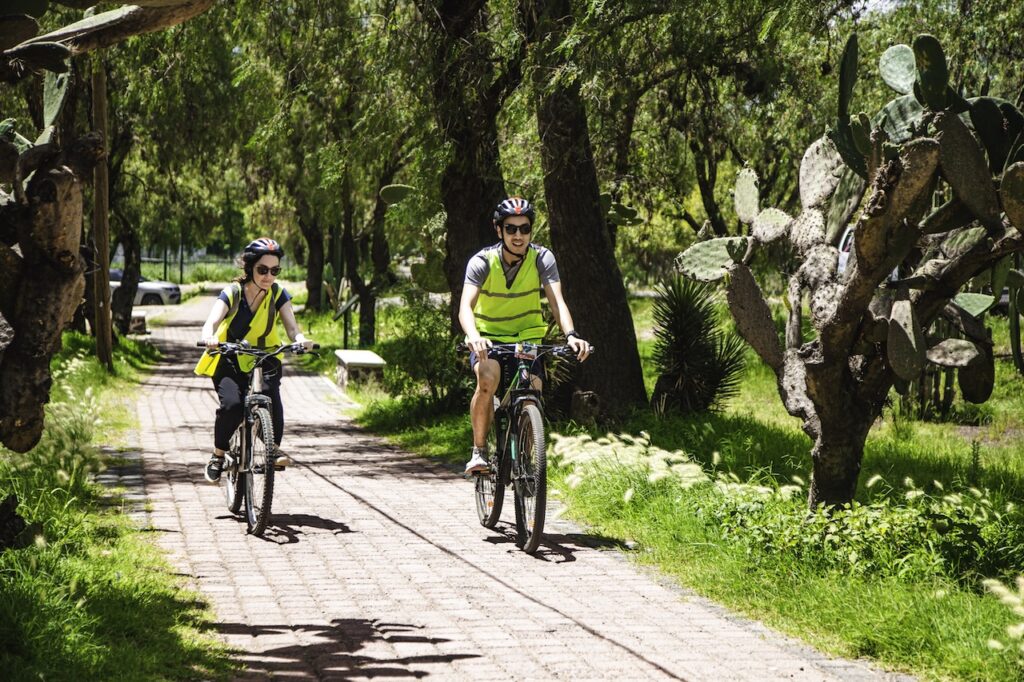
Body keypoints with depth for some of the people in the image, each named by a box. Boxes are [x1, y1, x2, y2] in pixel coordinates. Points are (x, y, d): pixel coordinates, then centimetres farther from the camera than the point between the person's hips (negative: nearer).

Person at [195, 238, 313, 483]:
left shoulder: (278, 294, -8)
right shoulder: (233, 293, -14)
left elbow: (292, 327, -18)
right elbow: (212, 321, -28)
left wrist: (300, 339, -42)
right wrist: (209, 338, -52)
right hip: (229, 362, -1)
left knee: (271, 395, -31)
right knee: (231, 404, -25)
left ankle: (274, 447, -17)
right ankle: (218, 455, -3)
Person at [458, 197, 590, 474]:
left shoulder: (542, 258, -14)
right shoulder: (482, 262, -18)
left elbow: (556, 300, -25)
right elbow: (466, 306, -30)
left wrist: (571, 334, -45)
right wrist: (474, 336, -52)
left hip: (527, 338, 2)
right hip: (487, 338, -2)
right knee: (488, 379, -31)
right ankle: (479, 450, -15)